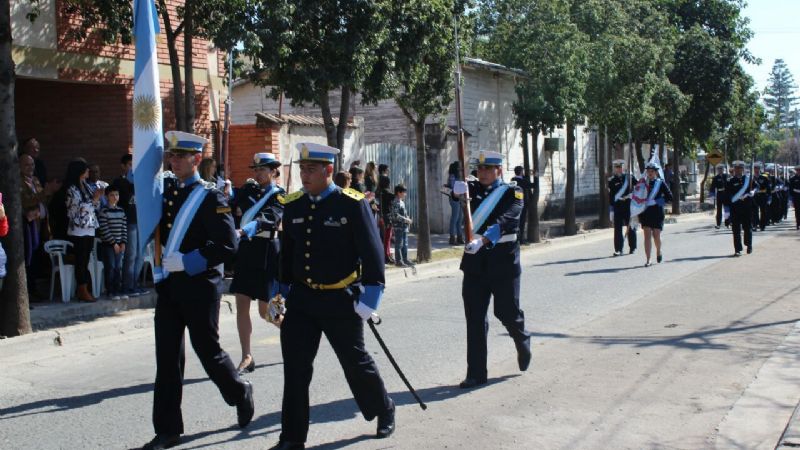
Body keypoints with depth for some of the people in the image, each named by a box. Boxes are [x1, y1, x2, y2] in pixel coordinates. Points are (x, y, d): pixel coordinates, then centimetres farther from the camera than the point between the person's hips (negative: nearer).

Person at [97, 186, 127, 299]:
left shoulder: (121, 211, 10)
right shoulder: (103, 211, -8)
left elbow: (124, 228, 9)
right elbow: (104, 230, -13)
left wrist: (123, 242, -1)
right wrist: (114, 243, -13)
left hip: (120, 244, 5)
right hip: (107, 244, -5)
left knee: (118, 267, 7)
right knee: (110, 267, -4)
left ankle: (118, 290, 12)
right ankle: (111, 292, 0)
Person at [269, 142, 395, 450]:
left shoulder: (352, 204, -12)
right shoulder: (293, 205, 3)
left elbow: (372, 251, -12)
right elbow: (286, 252, 12)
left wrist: (370, 298, -15)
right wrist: (281, 291, 14)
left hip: (341, 300, -4)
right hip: (301, 299, 4)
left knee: (356, 363, 11)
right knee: (295, 368, 2)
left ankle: (384, 412, 37)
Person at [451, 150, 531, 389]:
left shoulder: (512, 192, -1)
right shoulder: (474, 189, 10)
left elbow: (504, 221, -18)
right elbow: (459, 190, -13)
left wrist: (483, 239, -35)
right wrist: (459, 188, -38)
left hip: (503, 260, -3)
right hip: (475, 261, 3)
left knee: (507, 312, 6)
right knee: (474, 318, 1)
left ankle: (523, 341, 40)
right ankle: (476, 373, 7)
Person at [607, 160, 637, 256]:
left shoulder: (630, 177, 5)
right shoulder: (611, 180, 2)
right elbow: (610, 196, 1)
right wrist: (611, 210, -3)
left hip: (629, 205, 1)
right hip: (617, 206, -1)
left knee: (631, 227, 8)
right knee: (617, 228, -3)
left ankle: (632, 248, 22)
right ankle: (618, 250, 0)